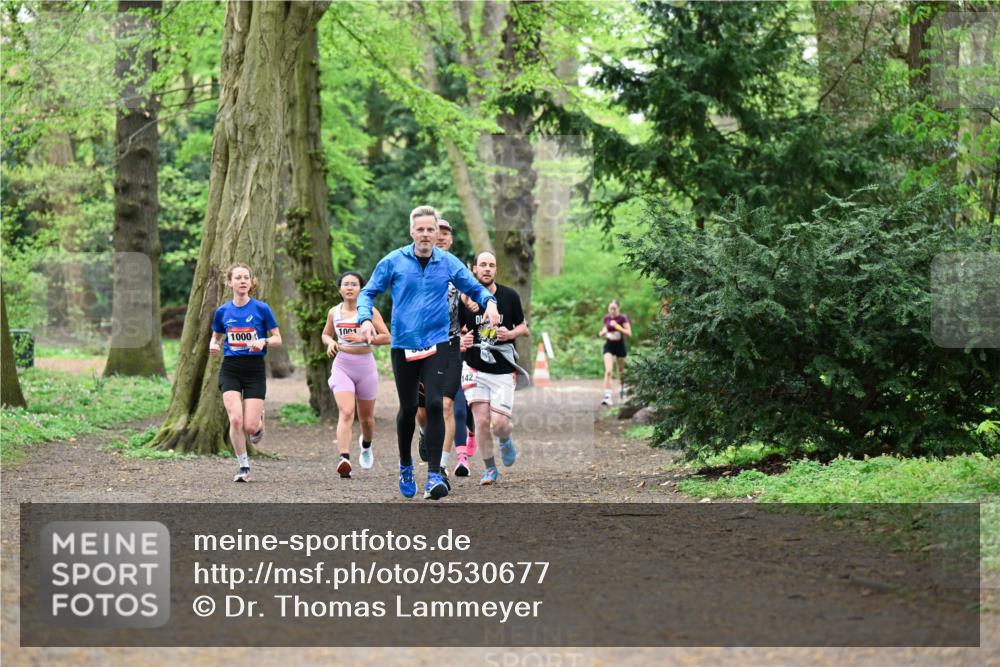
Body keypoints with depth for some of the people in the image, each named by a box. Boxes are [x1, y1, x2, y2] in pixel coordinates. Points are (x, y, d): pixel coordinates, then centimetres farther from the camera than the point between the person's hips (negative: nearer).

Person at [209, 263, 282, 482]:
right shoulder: (222, 311, 3)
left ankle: (259, 422, 31)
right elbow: (216, 336, 18)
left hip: (255, 369, -1)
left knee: (249, 426, -8)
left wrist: (263, 342, -19)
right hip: (230, 368, 1)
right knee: (235, 419, -15)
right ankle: (243, 467, 3)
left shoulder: (261, 309, -3)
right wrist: (213, 345, -4)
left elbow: (277, 339, 2)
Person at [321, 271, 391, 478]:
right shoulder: (334, 312, 5)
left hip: (365, 366, 0)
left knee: (366, 415, 16)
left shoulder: (370, 311, -4)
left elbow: (386, 337, -8)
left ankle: (366, 445, 48)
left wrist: (363, 338, -21)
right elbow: (325, 334, 21)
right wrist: (330, 342, -2)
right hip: (342, 366, 0)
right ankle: (344, 459, -31)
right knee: (346, 413, -20)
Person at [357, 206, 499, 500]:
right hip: (403, 344, 0)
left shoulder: (448, 263, 2)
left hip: (436, 343, 0)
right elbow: (369, 292, 6)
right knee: (408, 408, 8)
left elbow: (474, 287, 12)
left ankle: (434, 476, -12)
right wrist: (365, 319, -12)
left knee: (434, 404, -14)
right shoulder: (393, 261, -1)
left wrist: (489, 302, -9)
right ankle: (405, 465, 33)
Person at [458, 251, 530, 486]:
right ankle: (490, 469, 11)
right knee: (482, 421, -8)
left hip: (504, 370, 0)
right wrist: (461, 341, -13)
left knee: (499, 424, -8)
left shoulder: (510, 296, -1)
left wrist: (511, 334, -11)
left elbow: (523, 327, 10)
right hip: (475, 369, 0)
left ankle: (506, 440, 29)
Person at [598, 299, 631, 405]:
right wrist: (602, 333, -4)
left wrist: (617, 326, -27)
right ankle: (607, 396, -19)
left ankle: (622, 388, 45)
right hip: (609, 346, 2)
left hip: (620, 345, -2)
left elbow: (629, 333, -16)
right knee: (608, 371, -14)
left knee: (621, 370, 17)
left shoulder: (623, 318, -11)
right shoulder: (607, 318, 2)